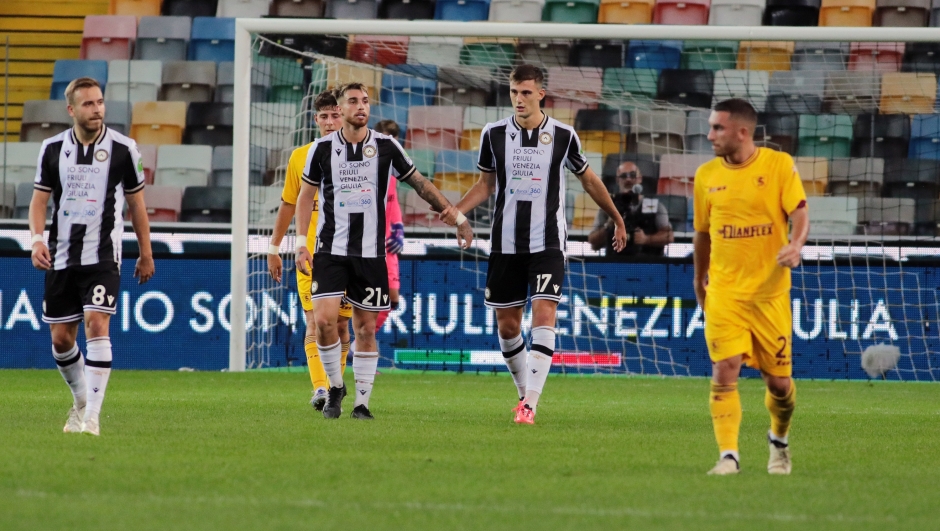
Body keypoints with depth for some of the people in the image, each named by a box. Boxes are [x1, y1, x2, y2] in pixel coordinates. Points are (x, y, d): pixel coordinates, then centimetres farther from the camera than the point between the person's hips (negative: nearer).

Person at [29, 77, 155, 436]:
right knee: (61, 339, 6)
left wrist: (146, 254, 10)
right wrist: (37, 238, -10)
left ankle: (92, 416, -19)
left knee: (97, 326, -19)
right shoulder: (53, 149, 3)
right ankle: (81, 399, 31)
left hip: (102, 256, -3)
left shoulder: (123, 149, -2)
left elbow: (136, 203, 7)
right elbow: (40, 200, 8)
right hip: (61, 256, 3)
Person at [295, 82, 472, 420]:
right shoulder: (323, 148, 0)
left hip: (370, 253, 0)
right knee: (323, 320, -13)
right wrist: (301, 241, 4)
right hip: (331, 250, 0)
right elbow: (306, 194, 11)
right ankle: (335, 387, 8)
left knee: (365, 329, 1)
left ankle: (362, 401, 10)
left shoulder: (386, 147, 0)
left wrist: (456, 217, 6)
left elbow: (420, 184, 9)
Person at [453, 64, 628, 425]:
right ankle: (525, 391, 28)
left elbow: (588, 179, 13)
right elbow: (485, 184, 13)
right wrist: (455, 210, -5)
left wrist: (617, 219, 22)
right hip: (505, 243, 2)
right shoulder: (494, 134, 2)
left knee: (544, 316, -16)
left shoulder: (563, 136, -2)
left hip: (548, 243, -2)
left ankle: (530, 404, -20)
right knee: (506, 325, 6)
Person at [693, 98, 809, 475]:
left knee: (778, 379, 5)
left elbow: (799, 212, -11)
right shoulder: (706, 175, 6)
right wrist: (699, 280, 24)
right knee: (725, 369, -15)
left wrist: (796, 244, -32)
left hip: (770, 291, -2)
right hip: (724, 292, 2)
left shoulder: (779, 165, -4)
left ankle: (779, 441, 33)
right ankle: (728, 456, -14)